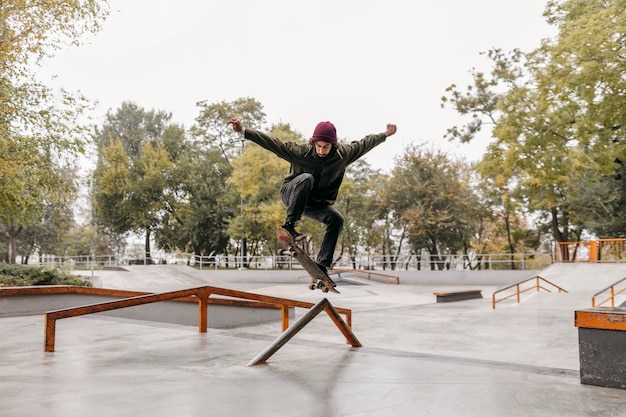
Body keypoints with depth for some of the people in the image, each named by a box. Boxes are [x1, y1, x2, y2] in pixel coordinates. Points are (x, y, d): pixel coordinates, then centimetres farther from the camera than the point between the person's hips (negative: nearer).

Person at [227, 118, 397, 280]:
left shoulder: (343, 154, -10)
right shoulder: (300, 151, -20)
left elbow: (363, 144, 6)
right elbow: (271, 142, -21)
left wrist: (385, 135, 15)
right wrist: (243, 131, -27)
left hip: (316, 203, 4)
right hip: (292, 195, -4)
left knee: (337, 219, -22)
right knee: (306, 178, -35)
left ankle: (322, 265, -15)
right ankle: (289, 225, -38)